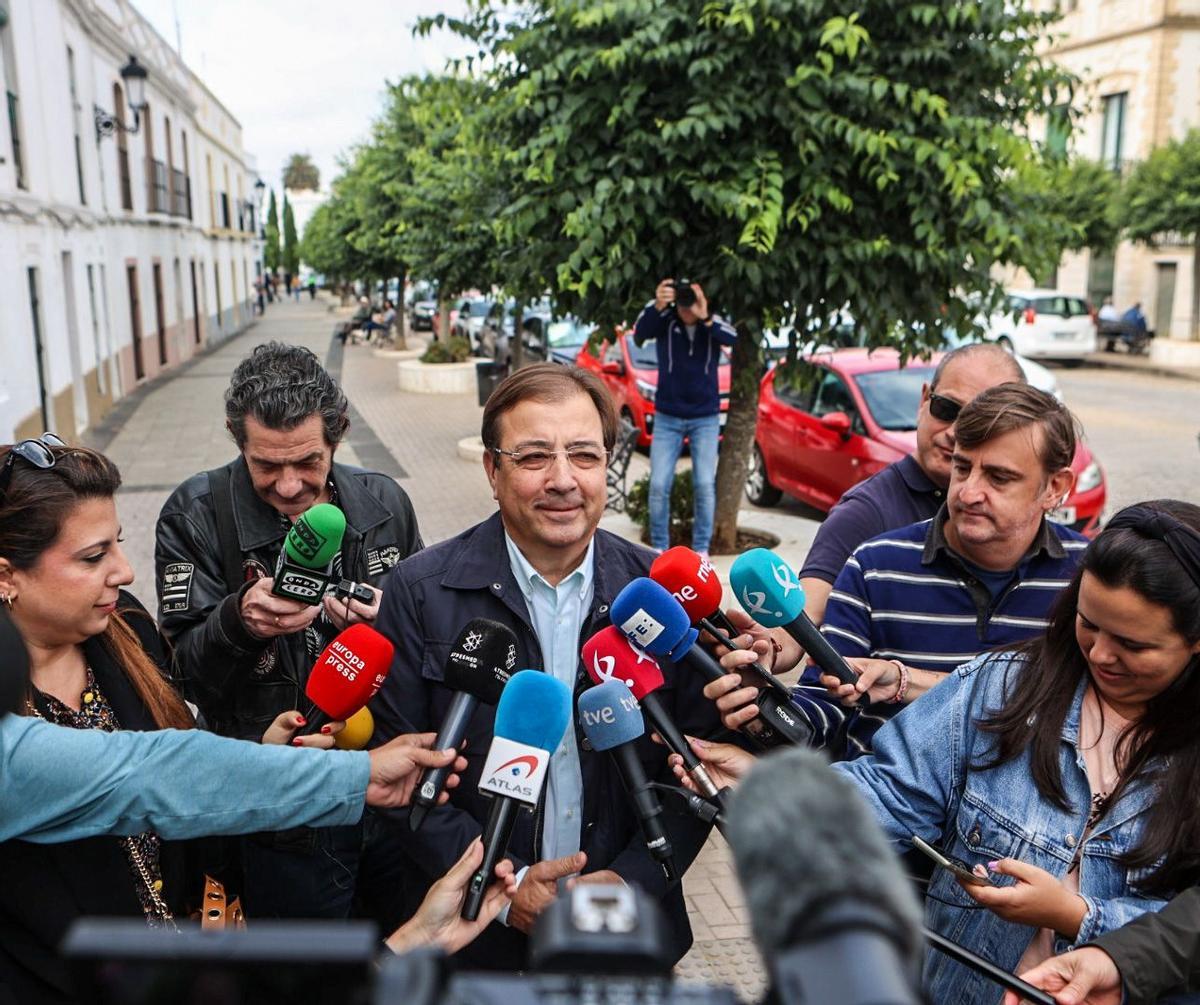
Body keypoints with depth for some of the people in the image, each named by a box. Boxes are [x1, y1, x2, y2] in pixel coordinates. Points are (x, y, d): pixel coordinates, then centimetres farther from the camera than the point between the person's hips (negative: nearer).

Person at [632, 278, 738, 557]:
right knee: (659, 485, -2)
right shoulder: (665, 321, -10)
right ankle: (659, 546, 12)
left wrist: (705, 318, -48)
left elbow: (732, 337, -29)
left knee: (705, 485, -3)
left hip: (705, 419, 0)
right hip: (667, 418, 0)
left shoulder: (712, 323, -8)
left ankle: (701, 548, 9)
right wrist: (656, 306, -49)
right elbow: (640, 333, -29)